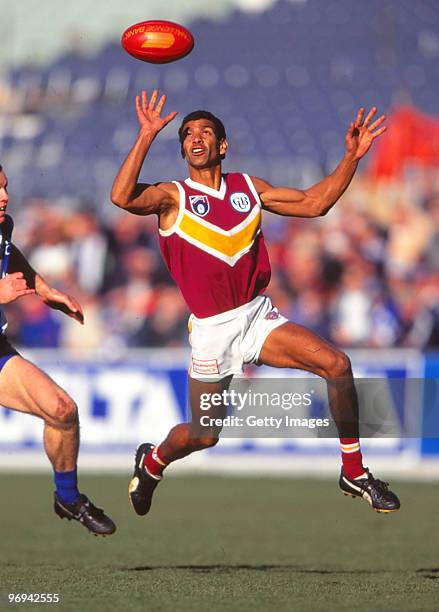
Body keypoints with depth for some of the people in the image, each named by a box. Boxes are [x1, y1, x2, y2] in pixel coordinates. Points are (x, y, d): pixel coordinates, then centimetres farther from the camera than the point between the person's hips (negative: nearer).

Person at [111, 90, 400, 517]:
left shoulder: (247, 188, 8)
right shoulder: (173, 196, -6)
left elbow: (314, 203, 9)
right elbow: (122, 197, -26)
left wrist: (352, 157, 0)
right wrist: (146, 137, -31)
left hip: (258, 316, 3)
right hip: (212, 329, -3)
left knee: (337, 365, -16)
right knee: (204, 436, 0)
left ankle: (353, 472, -3)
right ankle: (152, 462, 36)